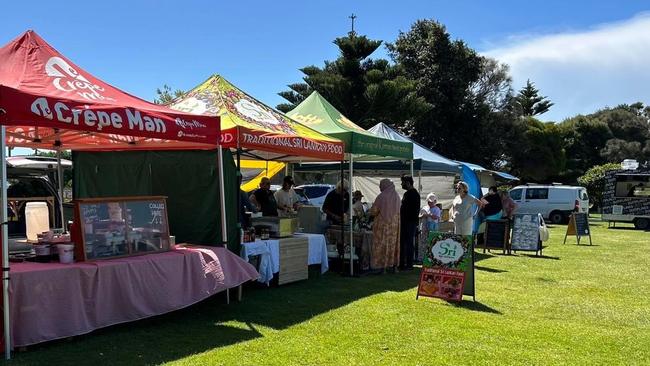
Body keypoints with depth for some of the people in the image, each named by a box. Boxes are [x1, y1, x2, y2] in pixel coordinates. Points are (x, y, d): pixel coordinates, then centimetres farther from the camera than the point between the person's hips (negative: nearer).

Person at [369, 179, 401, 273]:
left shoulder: (381, 196, -15)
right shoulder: (396, 196, 4)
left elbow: (373, 211, -10)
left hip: (383, 224, -6)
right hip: (394, 224, 6)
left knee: (381, 244, 0)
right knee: (393, 244, 14)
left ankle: (382, 266, 0)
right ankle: (394, 265, 17)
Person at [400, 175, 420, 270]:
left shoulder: (414, 194, -12)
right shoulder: (406, 193, 18)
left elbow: (415, 209, -18)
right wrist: (401, 219, 18)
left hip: (411, 222, -10)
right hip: (405, 222, 10)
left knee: (409, 243, -5)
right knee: (402, 242, 13)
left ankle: (409, 264, 0)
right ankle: (402, 263, 20)